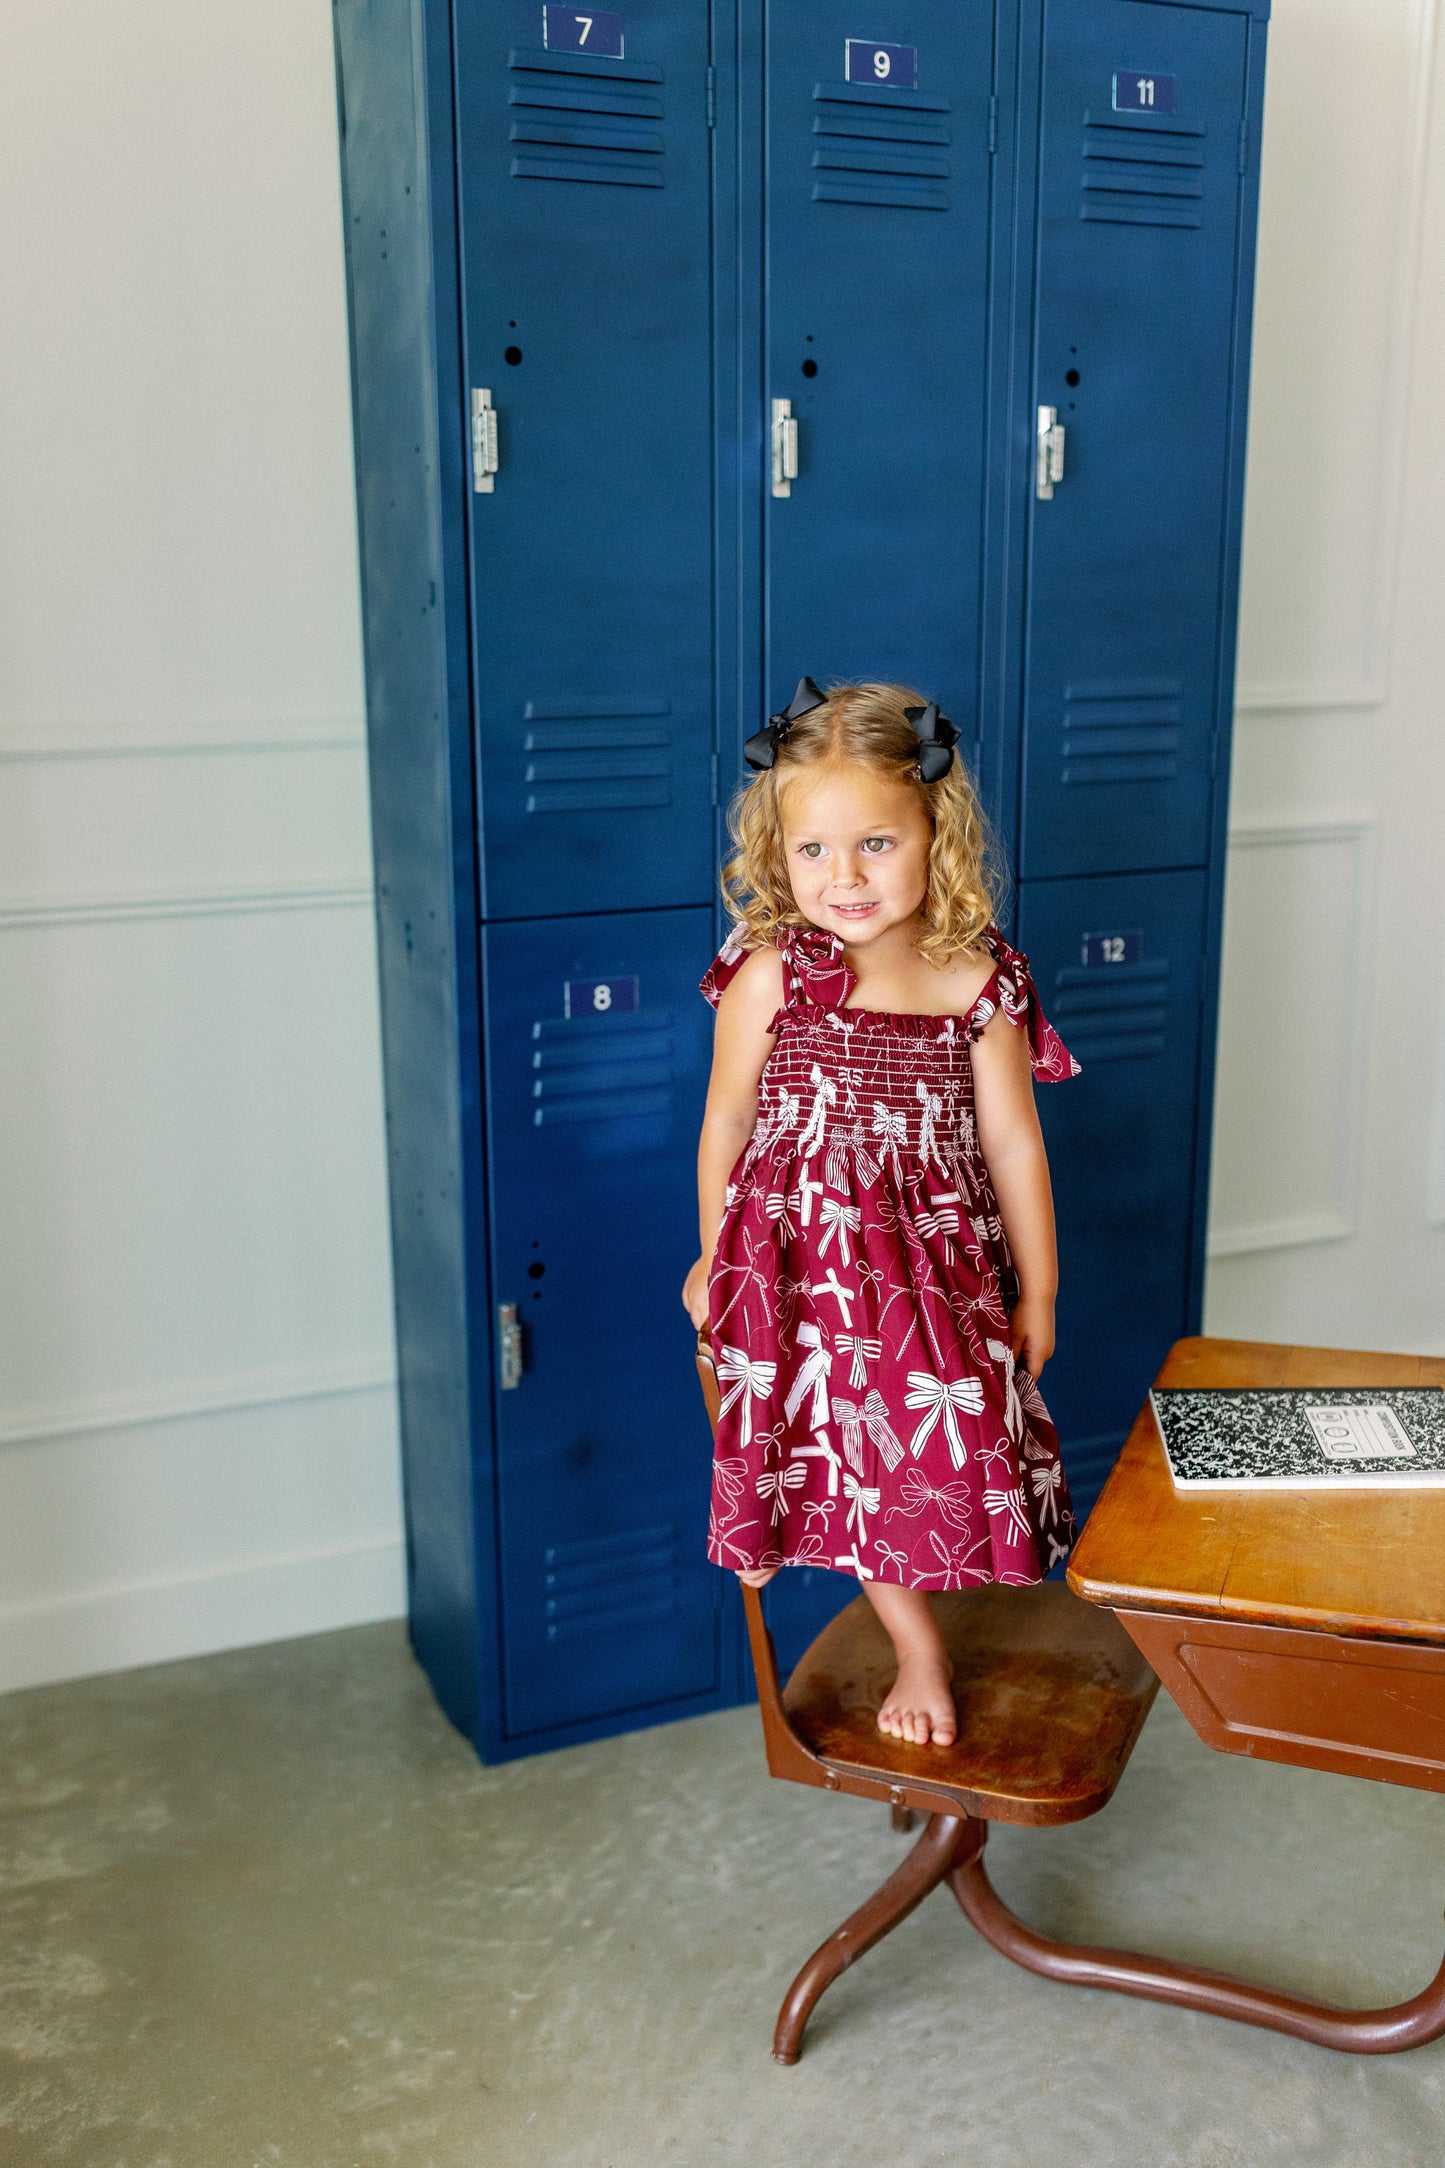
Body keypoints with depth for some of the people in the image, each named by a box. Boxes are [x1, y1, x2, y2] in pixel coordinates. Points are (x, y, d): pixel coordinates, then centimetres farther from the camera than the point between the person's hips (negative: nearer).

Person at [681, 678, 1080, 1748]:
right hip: (809, 1258, -1)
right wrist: (715, 1256, 8)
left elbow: (1014, 1142, -2)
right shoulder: (768, 976, -15)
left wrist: (1037, 1287, 5)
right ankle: (919, 1654, 32)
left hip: (941, 1260, 1)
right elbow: (728, 1120, -2)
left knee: (947, 1451, 10)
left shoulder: (977, 983, -10)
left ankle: (933, 1596, 42)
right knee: (860, 1462, 8)